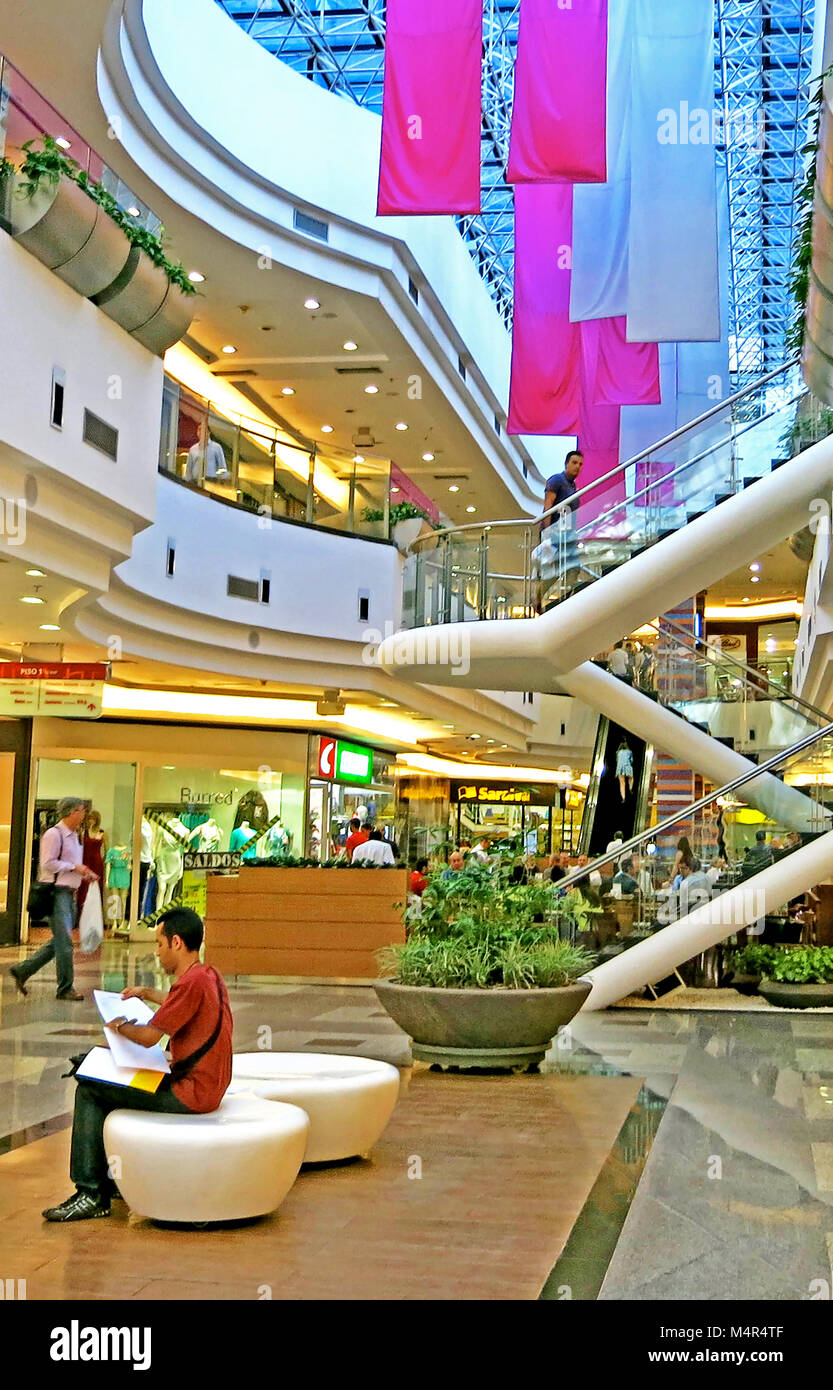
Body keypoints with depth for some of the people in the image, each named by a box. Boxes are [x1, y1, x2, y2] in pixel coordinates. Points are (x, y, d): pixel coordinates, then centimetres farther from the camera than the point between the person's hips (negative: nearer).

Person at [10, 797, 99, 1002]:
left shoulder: (74, 836, 17)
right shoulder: (53, 834, -12)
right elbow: (48, 863, -18)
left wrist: (85, 873, 10)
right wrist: (74, 867, -16)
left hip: (69, 893, 10)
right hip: (56, 892, -10)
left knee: (59, 942, 13)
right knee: (64, 942, -7)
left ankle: (22, 970, 23)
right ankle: (65, 988, 2)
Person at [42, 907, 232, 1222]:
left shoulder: (191, 981, -21)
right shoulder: (210, 976, 9)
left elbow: (149, 1036, -19)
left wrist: (119, 1026, 0)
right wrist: (147, 993, 32)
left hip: (190, 1095, -10)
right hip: (210, 1086, 10)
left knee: (89, 1091, -3)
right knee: (112, 1081, 25)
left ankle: (91, 1194, 0)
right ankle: (109, 1179, 28)